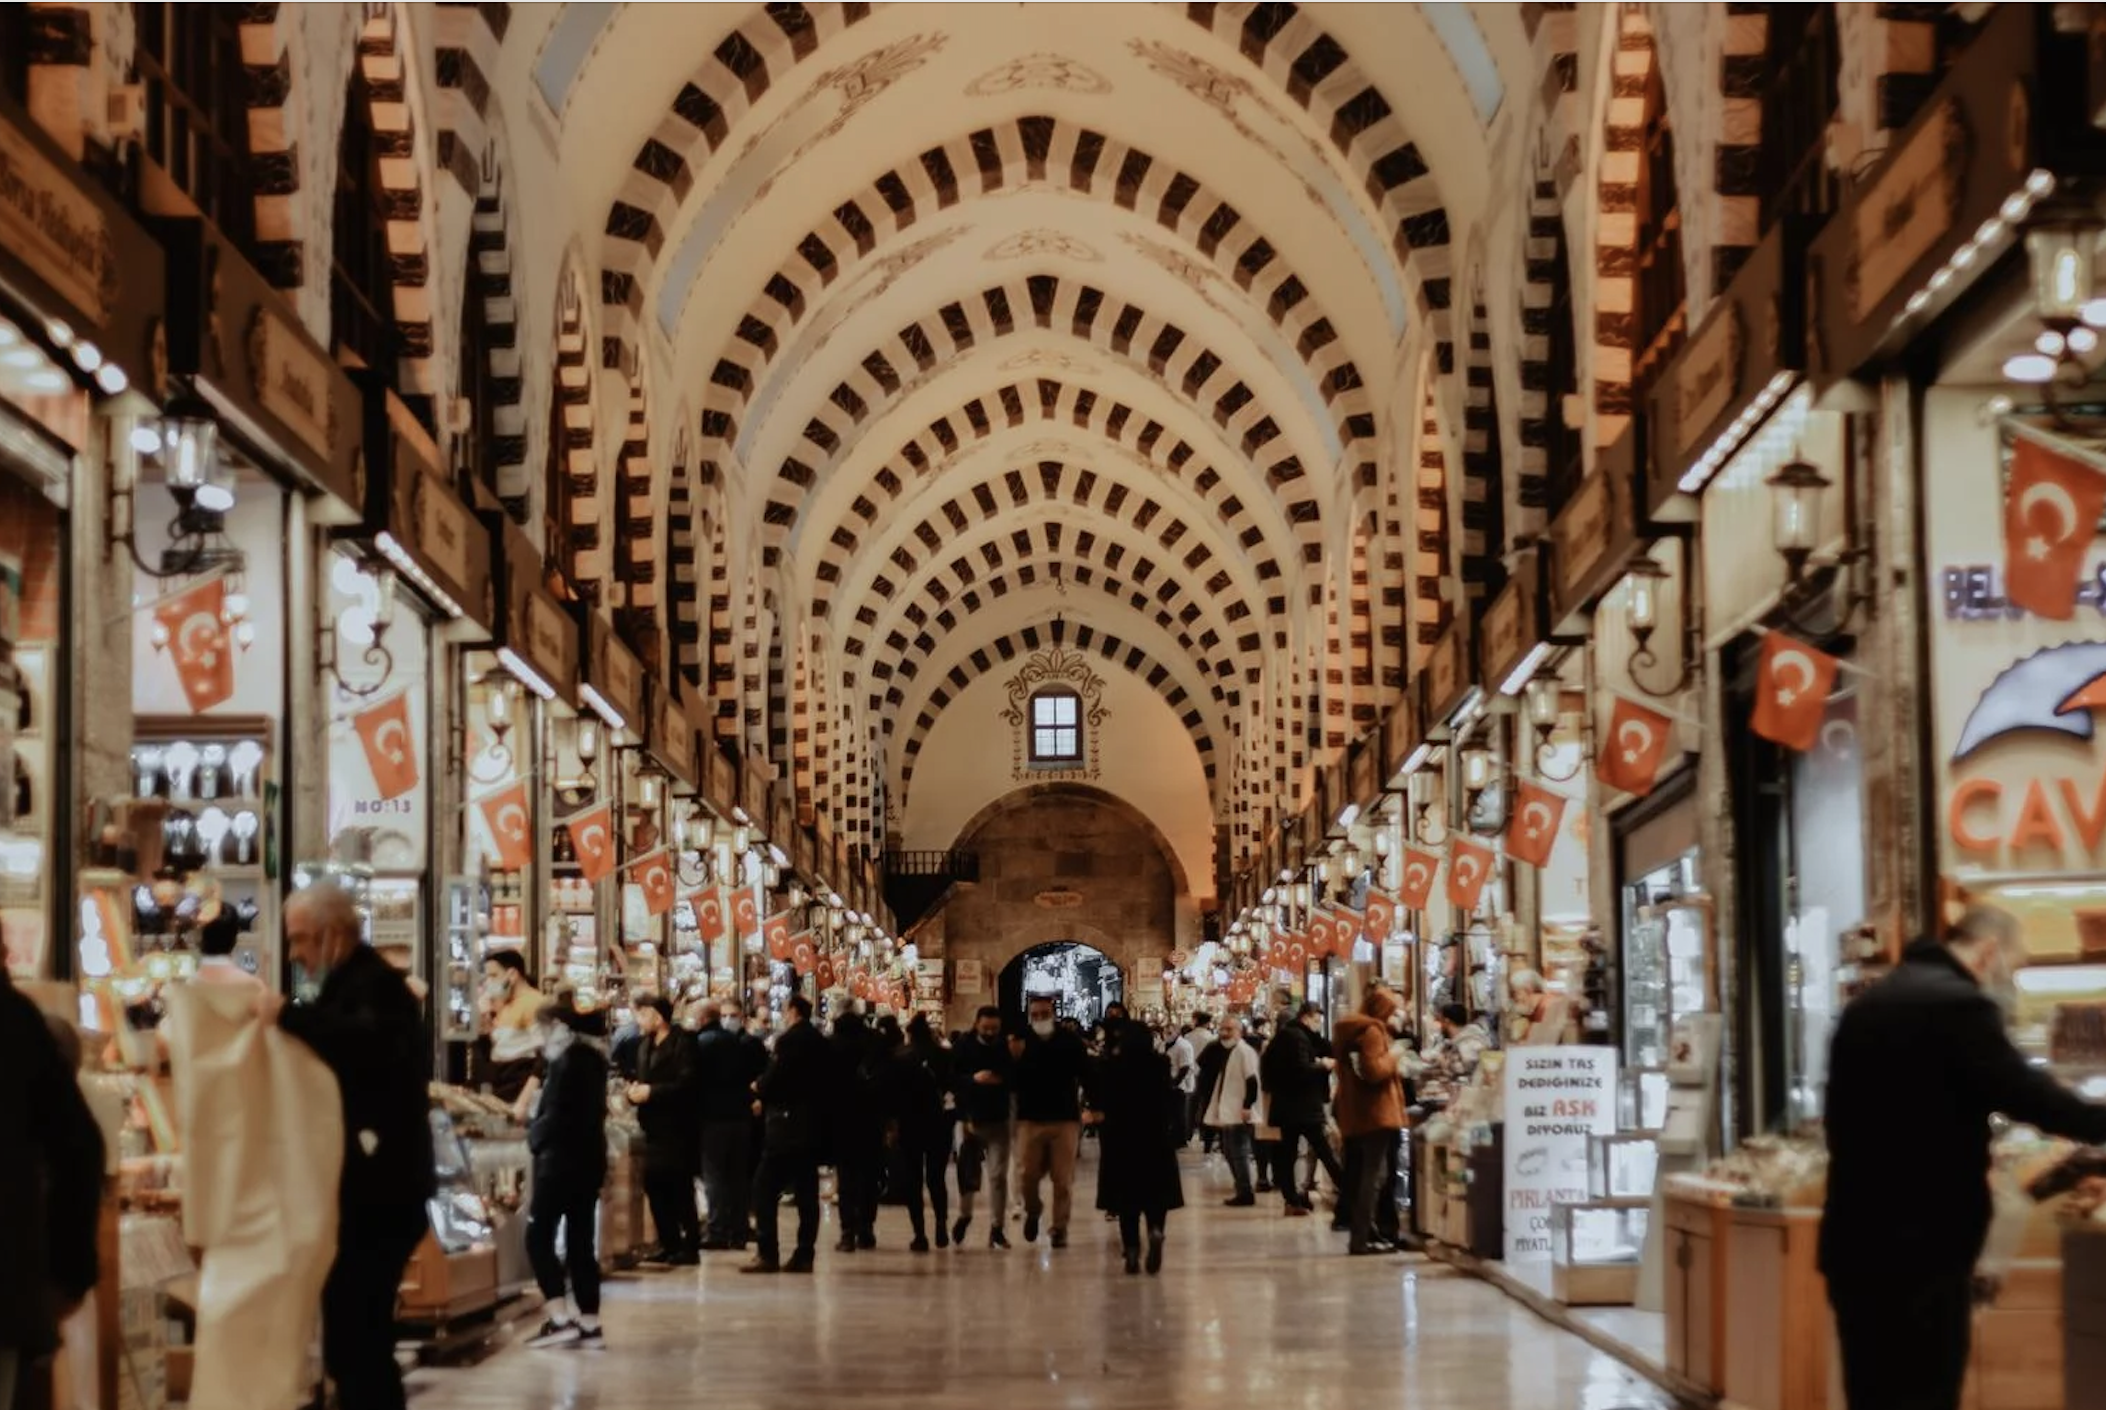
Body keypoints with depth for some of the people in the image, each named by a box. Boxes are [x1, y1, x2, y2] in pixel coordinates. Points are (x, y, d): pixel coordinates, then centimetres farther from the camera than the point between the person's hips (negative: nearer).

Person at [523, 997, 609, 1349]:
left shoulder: (566, 1059, -14)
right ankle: (589, 1325, 5)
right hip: (589, 1157, 9)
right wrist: (539, 1128, 11)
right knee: (581, 1241, 8)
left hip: (562, 1159, -9)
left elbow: (556, 1114, -19)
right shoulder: (592, 1057, 14)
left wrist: (534, 1136, -2)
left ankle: (561, 1319, -11)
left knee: (539, 1237, -4)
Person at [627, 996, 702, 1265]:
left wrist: (651, 1092, -19)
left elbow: (686, 1082, -17)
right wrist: (635, 1091, -3)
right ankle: (670, 1245, 13)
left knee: (680, 1189, -5)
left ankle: (690, 1247, 0)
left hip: (677, 1126, -8)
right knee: (654, 1185, 5)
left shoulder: (683, 1042, -8)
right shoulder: (646, 1046, 17)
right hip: (654, 1127, 8)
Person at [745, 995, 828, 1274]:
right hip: (811, 1124, 8)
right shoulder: (819, 1042, 13)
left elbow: (775, 1078, -18)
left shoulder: (789, 1040, -13)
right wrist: (767, 1096, 15)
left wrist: (760, 1091, 5)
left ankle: (767, 1253, -10)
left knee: (765, 1189, -5)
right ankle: (804, 1255, 8)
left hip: (787, 1125, -8)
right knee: (807, 1191, 8)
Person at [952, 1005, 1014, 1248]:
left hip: (998, 1120, 0)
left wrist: (1002, 1080, -17)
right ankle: (964, 1215, 33)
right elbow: (950, 1078, -7)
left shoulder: (1006, 1048, 0)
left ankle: (997, 1228, 0)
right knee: (968, 1173, 8)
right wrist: (973, 1079, -22)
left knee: (998, 1175, -5)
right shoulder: (963, 1047, -2)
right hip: (970, 1118, 0)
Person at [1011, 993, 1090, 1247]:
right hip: (1030, 1118, 0)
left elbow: (1085, 1074, 1)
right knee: (1029, 1175, 0)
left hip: (1065, 1118, 0)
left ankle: (1060, 1228, 11)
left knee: (1063, 1179, 1)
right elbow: (1011, 1080, -1)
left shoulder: (1071, 1041, -2)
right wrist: (1014, 1059, -18)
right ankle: (1033, 1212, 28)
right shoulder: (1021, 1042, -1)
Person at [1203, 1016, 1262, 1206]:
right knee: (1230, 1153, 13)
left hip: (1239, 1113, -10)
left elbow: (1252, 1080, -19)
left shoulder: (1244, 1051, -12)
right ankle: (1242, 1191, 20)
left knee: (1238, 1153, -8)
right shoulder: (1224, 1051, 16)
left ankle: (1245, 1194, -4)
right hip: (1227, 1112, 10)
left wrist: (1247, 1106, -23)